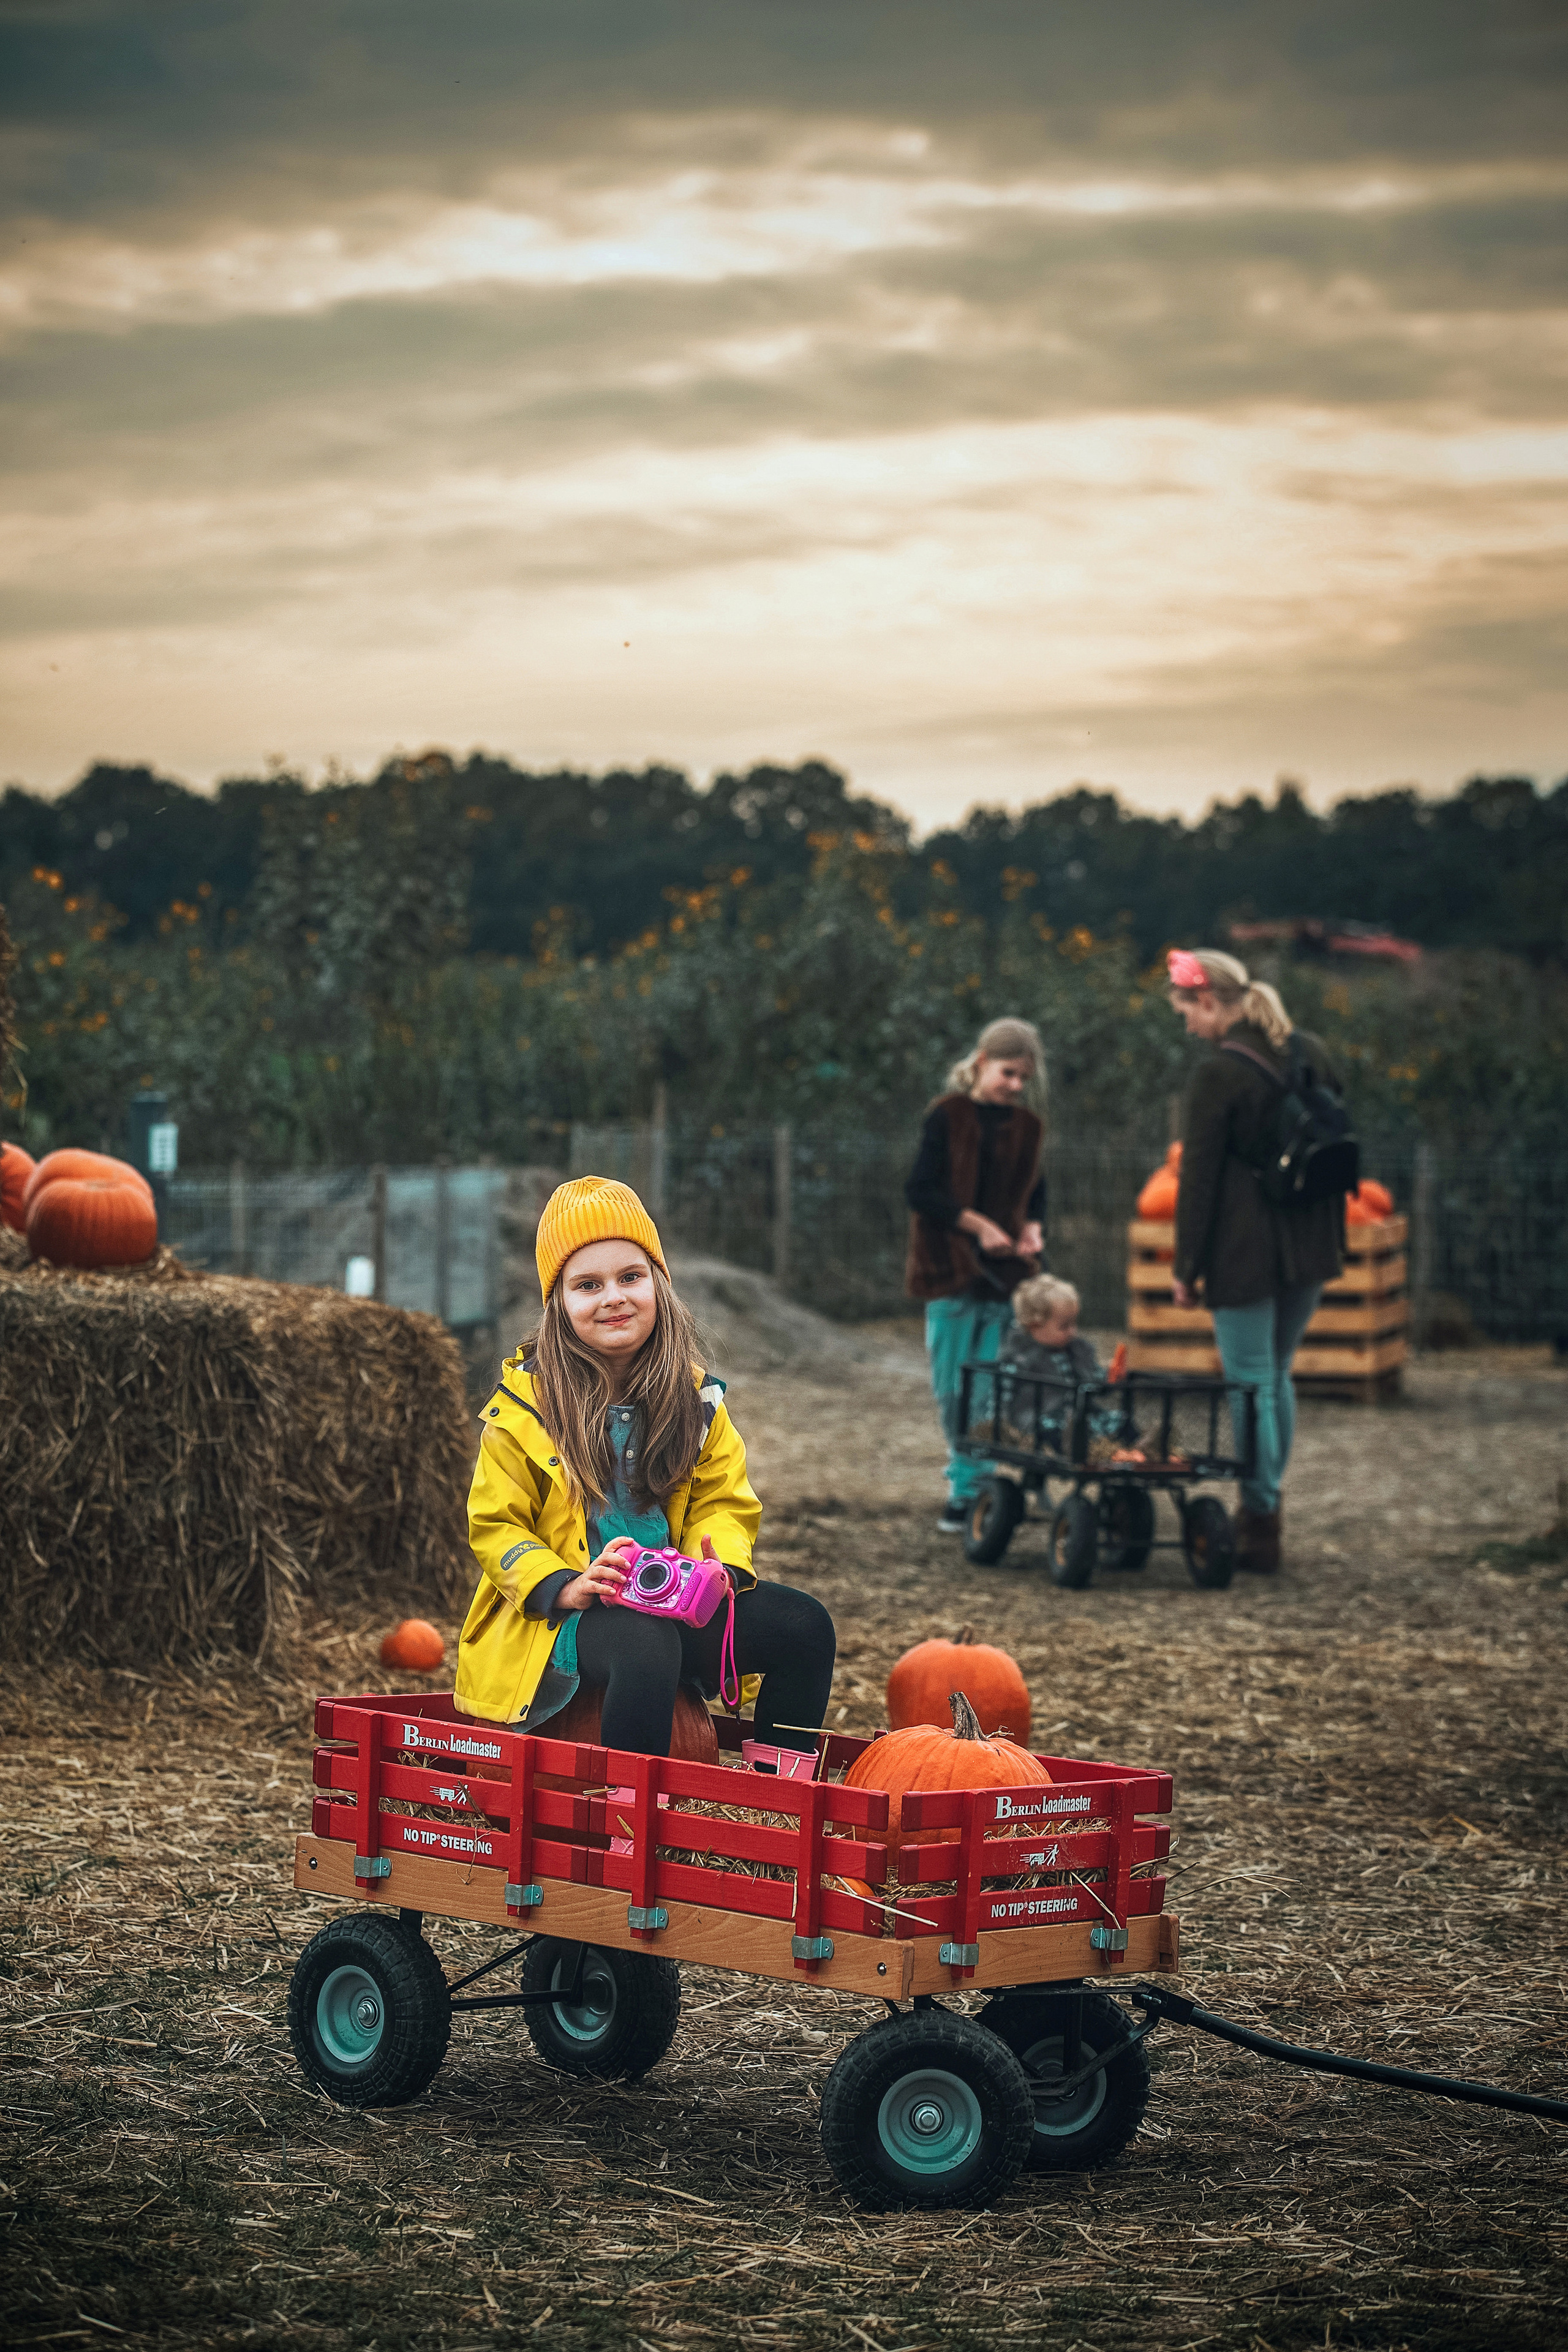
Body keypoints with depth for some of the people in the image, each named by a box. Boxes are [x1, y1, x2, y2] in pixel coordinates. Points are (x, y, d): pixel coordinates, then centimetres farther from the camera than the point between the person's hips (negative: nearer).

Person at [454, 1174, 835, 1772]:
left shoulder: (694, 1399, 9)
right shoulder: (524, 1406, -3)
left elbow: (724, 1503, 11)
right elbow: (493, 1526, -3)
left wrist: (720, 1564, -13)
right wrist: (565, 1586, -21)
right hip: (555, 1618, -5)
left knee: (802, 1624, -14)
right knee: (646, 1645, -37)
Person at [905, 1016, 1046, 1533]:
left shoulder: (1027, 1127, 10)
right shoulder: (948, 1116, -3)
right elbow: (920, 1192, -8)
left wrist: (1032, 1229, -1)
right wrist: (977, 1224, -14)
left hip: (1007, 1272, 3)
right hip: (953, 1273, -3)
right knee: (953, 1388, 1)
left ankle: (970, 1490, 2)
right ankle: (967, 1481, 13)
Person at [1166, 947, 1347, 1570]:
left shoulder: (1217, 1075, -14)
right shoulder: (1312, 1055, 8)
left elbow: (1198, 1179, -13)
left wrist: (1186, 1268, -7)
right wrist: (1331, 1237, 19)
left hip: (1244, 1252, -7)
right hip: (1310, 1248, 7)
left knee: (1252, 1385, 0)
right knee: (1277, 1376, 19)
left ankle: (1259, 1526, 3)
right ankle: (1265, 1508, 25)